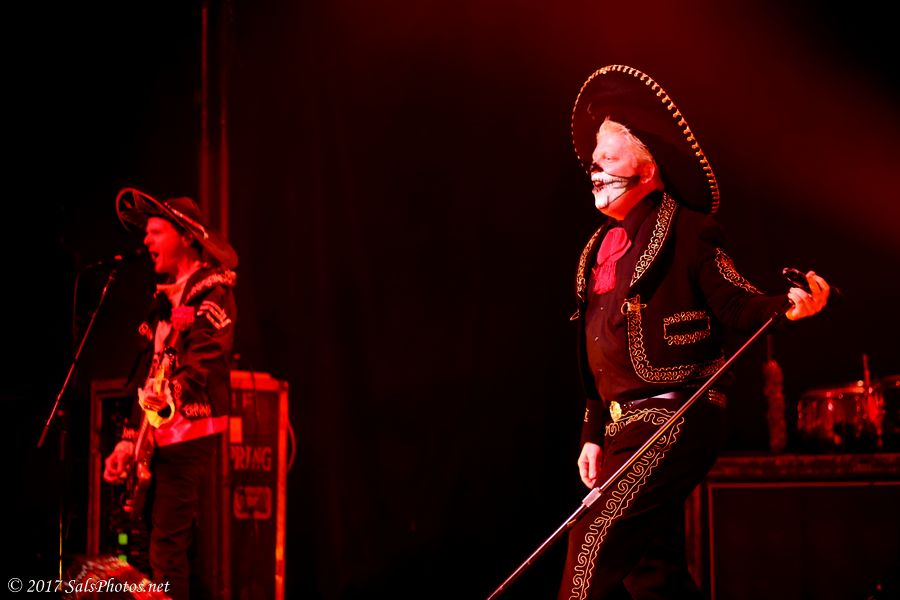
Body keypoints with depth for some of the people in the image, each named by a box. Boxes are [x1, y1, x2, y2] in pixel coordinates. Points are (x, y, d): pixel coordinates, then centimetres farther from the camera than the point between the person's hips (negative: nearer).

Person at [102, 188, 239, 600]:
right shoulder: (167, 298, 21)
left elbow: (201, 364, -18)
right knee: (196, 550, 10)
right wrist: (130, 438, 16)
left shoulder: (212, 291, -6)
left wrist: (167, 397, -28)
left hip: (191, 430, -9)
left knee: (168, 550, -14)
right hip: (162, 435, 9)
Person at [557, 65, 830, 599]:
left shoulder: (688, 232, -5)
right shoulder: (601, 249, 18)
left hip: (675, 421, -9)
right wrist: (594, 435, 18)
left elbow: (740, 308, -10)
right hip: (628, 427, 9)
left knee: (596, 546, -18)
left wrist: (791, 308, -30)